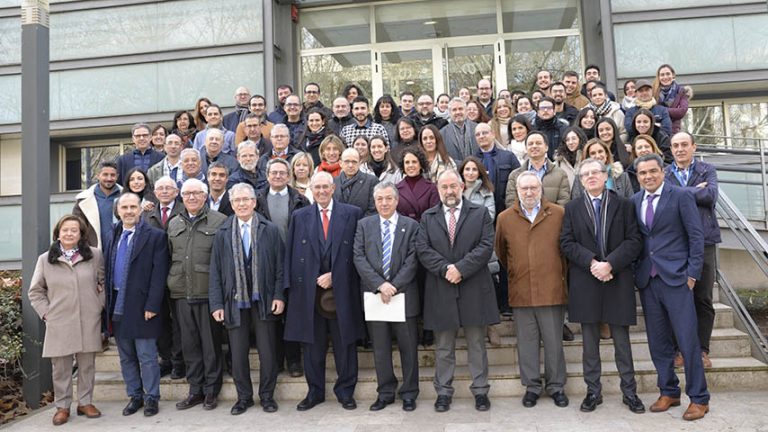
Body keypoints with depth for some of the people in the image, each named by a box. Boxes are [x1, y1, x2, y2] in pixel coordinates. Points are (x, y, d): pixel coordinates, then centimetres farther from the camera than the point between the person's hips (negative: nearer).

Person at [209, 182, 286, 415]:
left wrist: (279, 296, -7)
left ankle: (267, 395, 22)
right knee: (238, 354, 9)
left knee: (267, 352, 6)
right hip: (235, 302, 1)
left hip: (263, 301, -1)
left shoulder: (270, 230, 1)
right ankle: (244, 397, 25)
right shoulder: (222, 234, 4)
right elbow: (215, 271, 4)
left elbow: (279, 266, 1)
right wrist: (216, 304, -2)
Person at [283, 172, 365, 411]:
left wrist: (334, 276, -8)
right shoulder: (299, 216, 8)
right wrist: (291, 286, -2)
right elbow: (290, 254, 7)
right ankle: (315, 392, 26)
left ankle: (345, 392, 23)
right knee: (312, 346, 10)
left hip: (342, 290, -1)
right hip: (309, 291, 2)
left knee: (345, 344, 8)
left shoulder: (352, 214, 1)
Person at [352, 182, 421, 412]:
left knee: (408, 346, 6)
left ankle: (409, 393, 20)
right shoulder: (364, 225, 7)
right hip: (374, 294, 1)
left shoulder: (411, 225, 3)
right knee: (380, 348, 9)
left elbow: (412, 259, -5)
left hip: (404, 295, -1)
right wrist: (379, 285, -13)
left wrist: (395, 286, -14)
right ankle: (385, 392, 22)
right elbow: (359, 258, -2)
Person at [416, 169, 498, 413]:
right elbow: (423, 249, -1)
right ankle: (444, 392, 20)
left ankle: (480, 391, 20)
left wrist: (461, 268, -15)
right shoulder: (427, 217, 9)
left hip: (474, 289, -1)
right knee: (443, 347, 9)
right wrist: (445, 269, -15)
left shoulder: (480, 213, 5)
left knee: (477, 344, 9)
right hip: (440, 290, 1)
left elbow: (486, 246, -6)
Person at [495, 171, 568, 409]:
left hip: (552, 290, -1)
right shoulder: (504, 218, 3)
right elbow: (501, 251, 15)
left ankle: (556, 386, 23)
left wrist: (562, 275, 10)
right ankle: (532, 386, 22)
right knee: (526, 342, 9)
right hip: (520, 291, 1)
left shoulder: (558, 214, 0)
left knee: (554, 341, 7)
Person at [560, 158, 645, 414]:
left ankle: (629, 392, 21)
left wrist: (610, 264, -16)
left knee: (622, 339, 8)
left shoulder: (624, 205, 5)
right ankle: (593, 391, 19)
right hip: (585, 283, 1)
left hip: (618, 280, -1)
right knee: (590, 341, 8)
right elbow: (567, 243, -1)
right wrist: (592, 263, -14)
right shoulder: (572, 208, 7)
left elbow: (634, 241, -4)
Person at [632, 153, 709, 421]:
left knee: (687, 339, -2)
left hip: (675, 277, -4)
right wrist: (635, 272, 4)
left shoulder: (681, 196, -3)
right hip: (647, 279, 5)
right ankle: (668, 392, 24)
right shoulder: (634, 202, 10)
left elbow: (696, 236, -5)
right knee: (657, 341, 10)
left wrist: (693, 273, -9)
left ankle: (699, 398, 11)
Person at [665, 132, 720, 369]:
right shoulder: (664, 173, 8)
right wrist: (695, 191, -10)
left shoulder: (707, 170, 9)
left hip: (704, 241, 0)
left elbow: (711, 195, -10)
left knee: (703, 299, 5)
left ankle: (702, 349, 15)